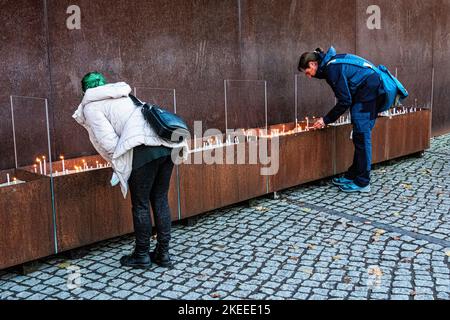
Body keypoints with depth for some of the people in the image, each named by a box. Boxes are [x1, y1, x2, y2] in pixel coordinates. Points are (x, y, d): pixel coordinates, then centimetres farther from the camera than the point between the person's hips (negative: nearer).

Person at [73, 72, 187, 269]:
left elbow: (109, 143, -3)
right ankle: (163, 253, 22)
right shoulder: (124, 96, 32)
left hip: (144, 149, -7)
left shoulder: (92, 106, 9)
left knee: (140, 205, 7)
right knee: (160, 200, 15)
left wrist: (120, 164, 14)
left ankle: (142, 255, 19)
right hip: (167, 146, 7)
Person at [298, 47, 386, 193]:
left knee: (362, 136, -7)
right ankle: (353, 176, 19)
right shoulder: (331, 63, 12)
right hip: (375, 91, 10)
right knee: (361, 136, 12)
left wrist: (326, 120, -10)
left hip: (368, 90, -10)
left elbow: (344, 101, -18)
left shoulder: (332, 68, -17)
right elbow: (346, 97, 17)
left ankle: (362, 183, -2)